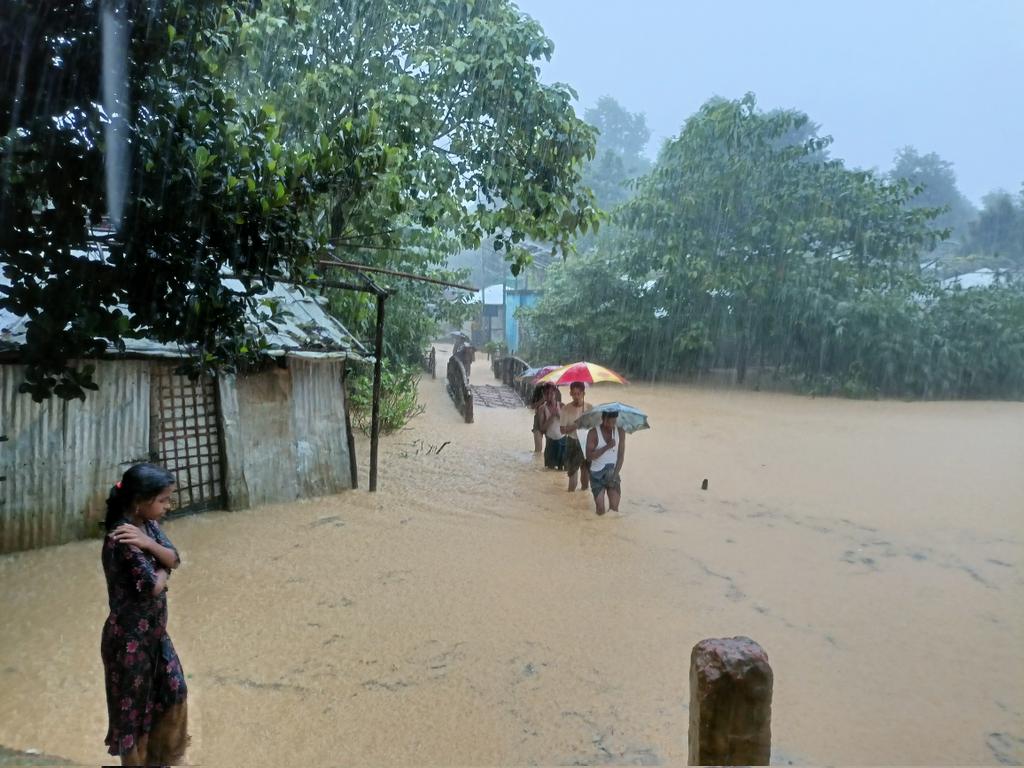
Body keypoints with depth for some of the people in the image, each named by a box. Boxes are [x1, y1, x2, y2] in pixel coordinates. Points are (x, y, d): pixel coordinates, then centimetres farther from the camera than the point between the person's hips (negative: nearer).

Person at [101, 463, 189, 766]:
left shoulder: (147, 525, -1)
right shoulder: (121, 539, -27)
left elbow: (175, 559, -6)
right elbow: (154, 586, -27)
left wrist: (148, 543, -23)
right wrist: (163, 569, -7)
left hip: (155, 629, 8)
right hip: (131, 635, -8)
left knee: (174, 691, 17)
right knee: (134, 701, 12)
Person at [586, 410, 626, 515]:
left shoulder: (620, 432, -4)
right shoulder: (593, 433, -12)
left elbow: (621, 456, -4)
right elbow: (589, 456, -18)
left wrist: (615, 475, -12)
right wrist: (607, 447, -27)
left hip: (613, 474, 2)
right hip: (597, 475, -2)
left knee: (614, 508, -6)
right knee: (600, 509, -3)